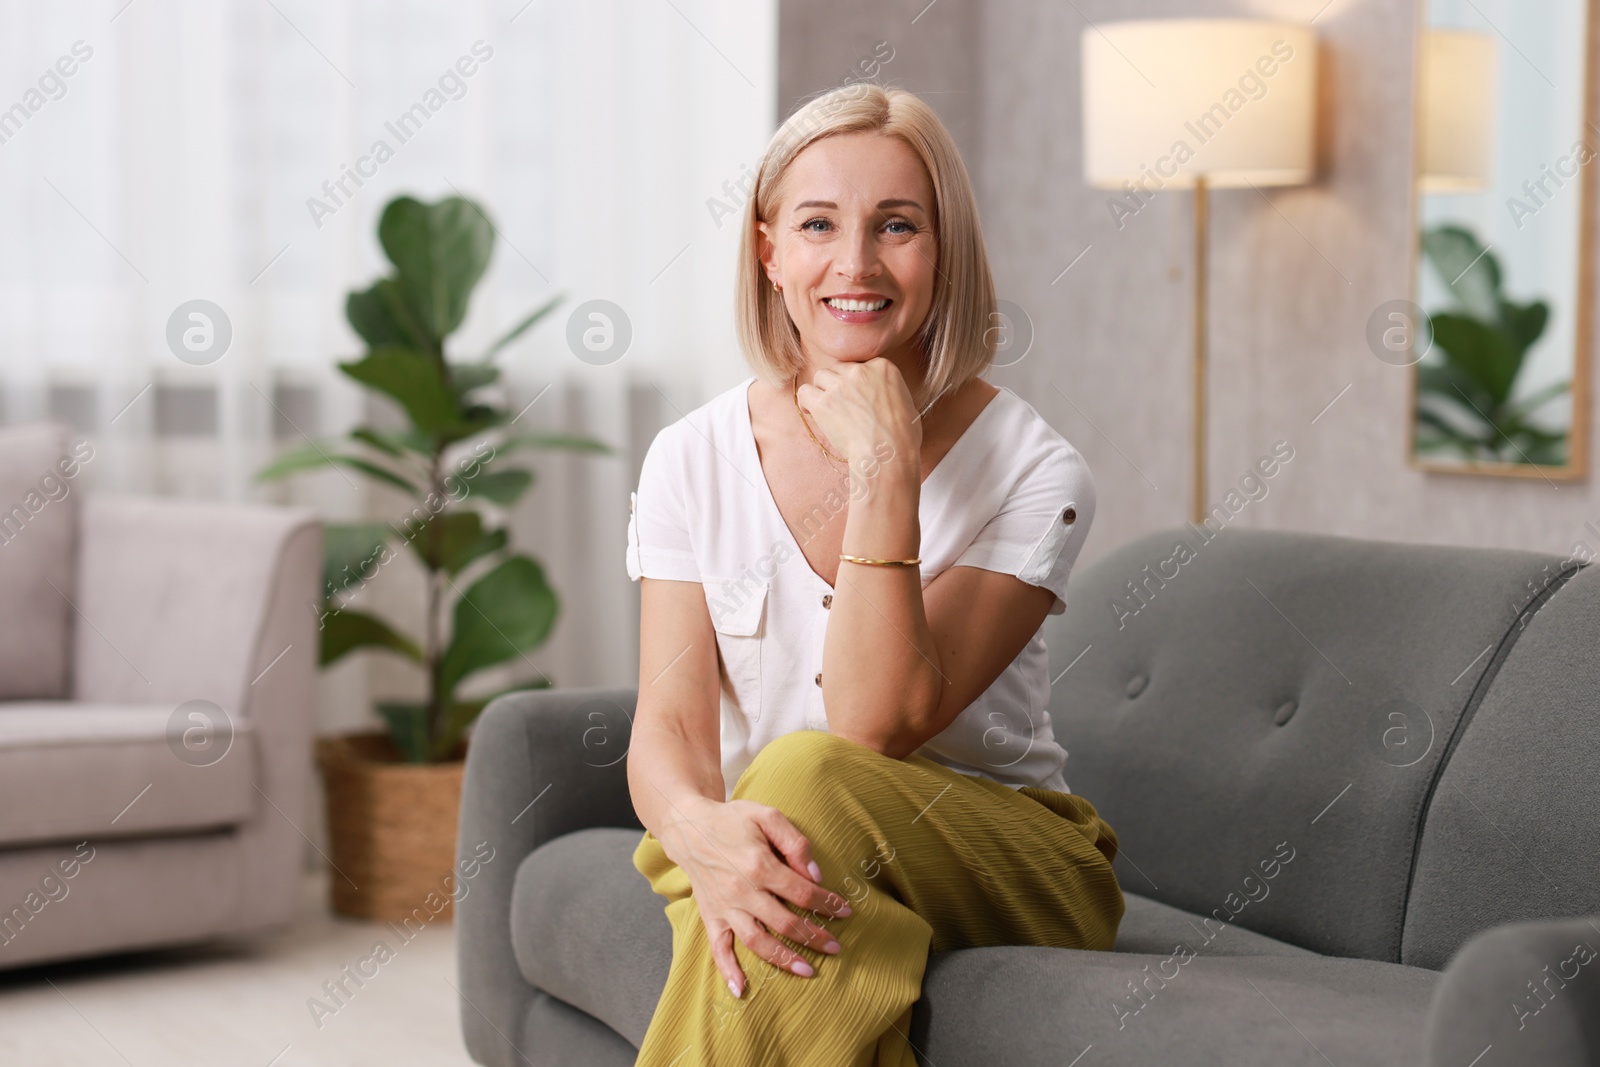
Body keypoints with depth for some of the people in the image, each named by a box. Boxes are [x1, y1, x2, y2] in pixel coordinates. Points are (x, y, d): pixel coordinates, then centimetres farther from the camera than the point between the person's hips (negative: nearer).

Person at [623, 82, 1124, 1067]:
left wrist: (882, 468, -24)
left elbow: (876, 724, -19)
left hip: (1004, 864, -1)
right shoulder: (693, 460, 1)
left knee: (801, 777, -33)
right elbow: (667, 727, -8)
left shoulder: (1034, 474, -10)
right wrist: (702, 828, -32)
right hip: (795, 849, 2)